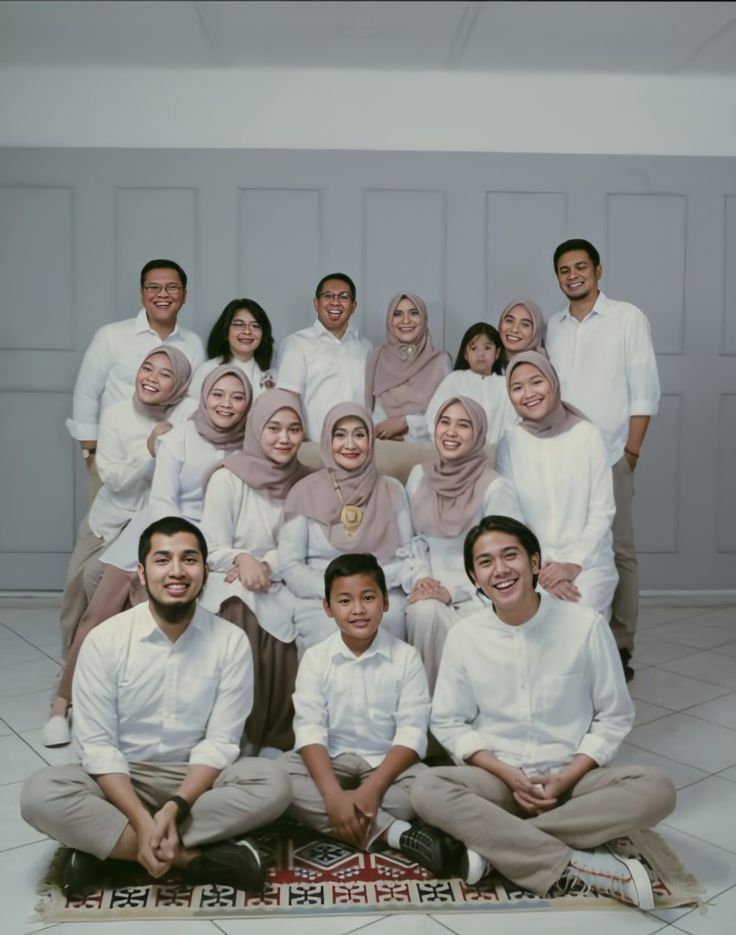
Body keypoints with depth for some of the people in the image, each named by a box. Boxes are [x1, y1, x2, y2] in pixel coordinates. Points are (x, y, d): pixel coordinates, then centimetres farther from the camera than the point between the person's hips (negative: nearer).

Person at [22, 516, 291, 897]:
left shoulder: (231, 641, -10)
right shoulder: (104, 639, -11)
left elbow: (220, 742, -10)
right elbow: (97, 745, -13)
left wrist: (173, 808, -26)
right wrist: (143, 820, -25)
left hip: (197, 780, 1)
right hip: (119, 780, 0)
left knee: (273, 783, -28)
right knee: (40, 794, -29)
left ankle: (103, 847, -23)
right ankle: (194, 858, -26)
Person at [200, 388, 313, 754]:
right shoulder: (228, 479, -4)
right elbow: (213, 551, -5)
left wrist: (267, 565, -17)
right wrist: (242, 560, -27)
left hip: (282, 590, 2)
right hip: (234, 589, -2)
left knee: (285, 645, -27)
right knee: (242, 620, -33)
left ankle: (275, 741, -5)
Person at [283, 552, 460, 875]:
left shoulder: (406, 657, -6)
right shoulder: (315, 658, -3)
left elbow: (412, 734, -11)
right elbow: (310, 730, -12)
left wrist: (372, 789, -24)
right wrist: (333, 794, -26)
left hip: (387, 764, -2)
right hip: (330, 762, 2)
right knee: (279, 778, -29)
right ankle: (399, 834, -28)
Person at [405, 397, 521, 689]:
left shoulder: (495, 488, -12)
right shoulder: (418, 476, 5)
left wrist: (453, 592, -17)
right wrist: (421, 578, -5)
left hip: (479, 594, -3)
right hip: (432, 589, 3)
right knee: (423, 611, -30)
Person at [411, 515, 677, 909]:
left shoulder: (586, 625, -7)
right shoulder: (463, 636, -3)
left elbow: (614, 716, 0)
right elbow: (448, 723, 2)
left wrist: (566, 778, -12)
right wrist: (508, 774, -12)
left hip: (573, 776, 0)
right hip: (497, 778, 0)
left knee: (656, 789, -28)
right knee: (427, 789, -29)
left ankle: (492, 844, -25)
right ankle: (576, 866, -27)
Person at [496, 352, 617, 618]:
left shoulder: (587, 435, -1)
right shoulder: (509, 444, 2)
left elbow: (602, 511, -2)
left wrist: (574, 563, -12)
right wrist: (539, 567, -12)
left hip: (587, 561, -1)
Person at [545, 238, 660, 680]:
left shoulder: (628, 318, 0)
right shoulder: (554, 327, 12)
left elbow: (644, 391, -3)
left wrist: (631, 452, -8)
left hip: (609, 458, -3)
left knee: (619, 552, 0)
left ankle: (620, 648, 9)